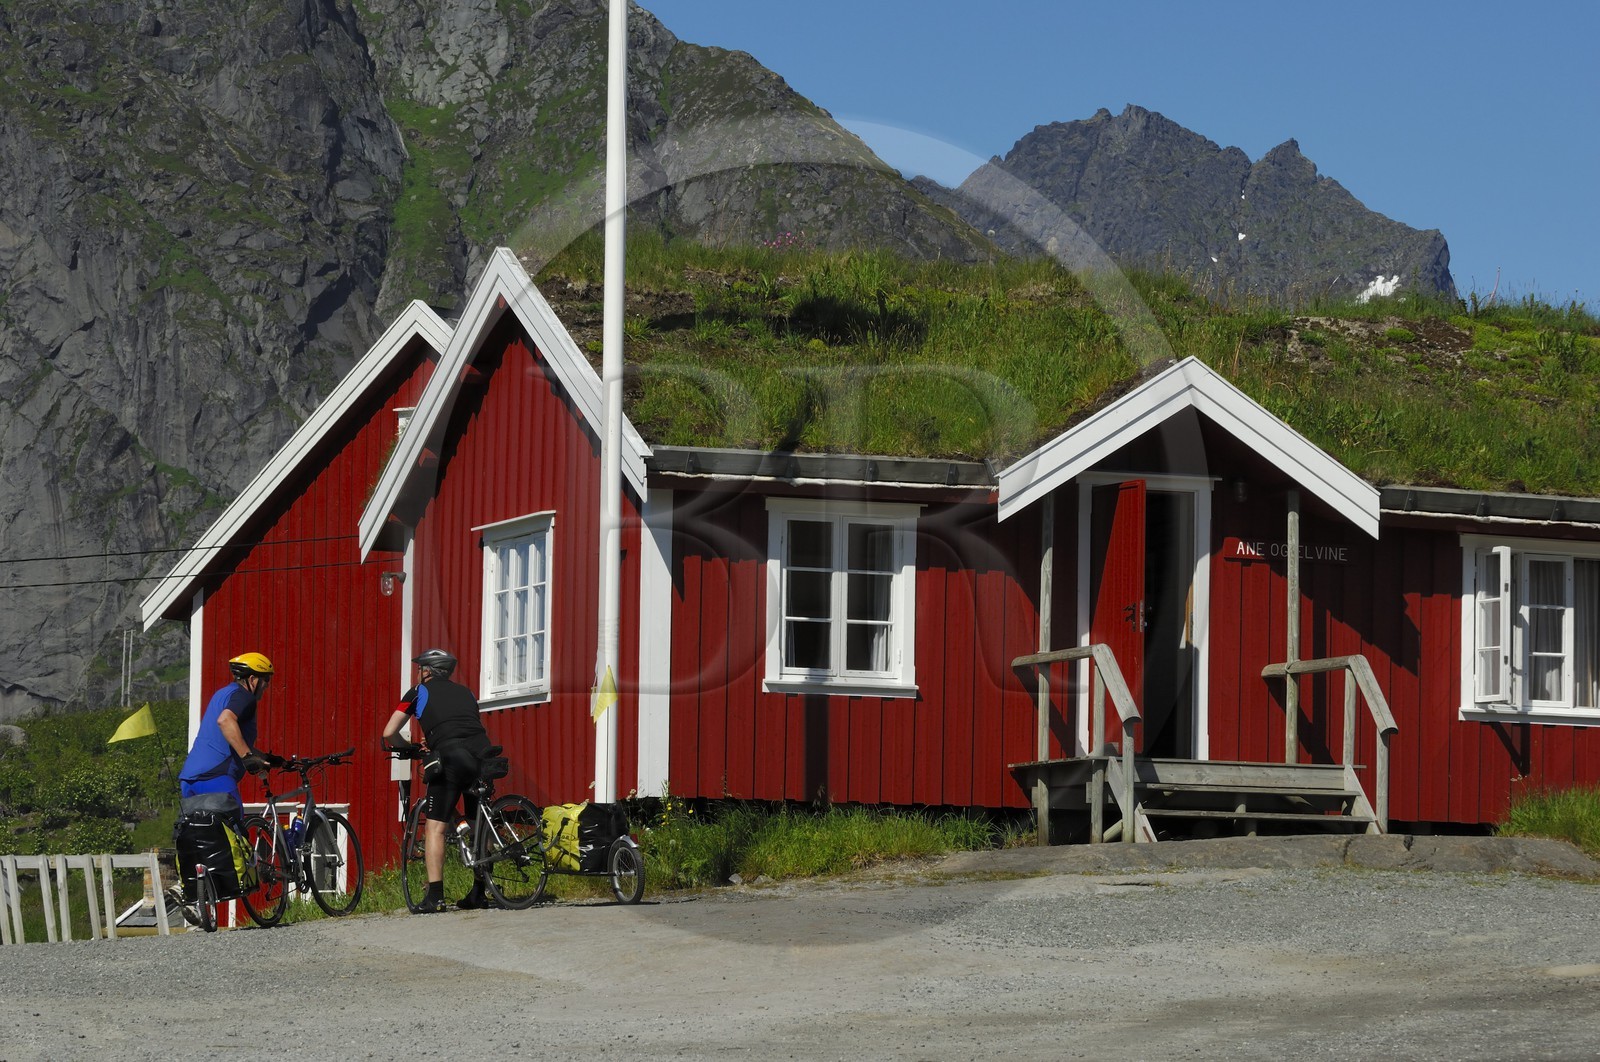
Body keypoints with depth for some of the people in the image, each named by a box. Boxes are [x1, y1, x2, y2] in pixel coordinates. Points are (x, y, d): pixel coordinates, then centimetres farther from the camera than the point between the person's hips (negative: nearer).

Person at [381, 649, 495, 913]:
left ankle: (434, 896, -11)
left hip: (450, 756, -5)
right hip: (482, 754, 5)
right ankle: (478, 893, 21)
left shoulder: (419, 691, 17)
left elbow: (389, 734, 15)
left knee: (435, 826, -1)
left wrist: (408, 748, 34)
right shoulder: (464, 692, 30)